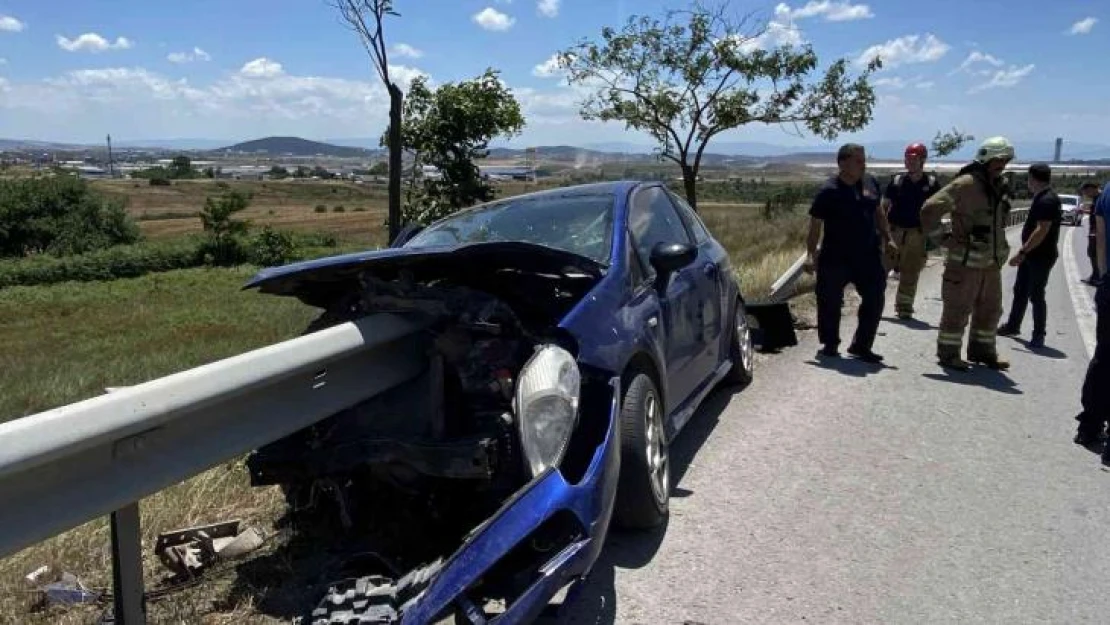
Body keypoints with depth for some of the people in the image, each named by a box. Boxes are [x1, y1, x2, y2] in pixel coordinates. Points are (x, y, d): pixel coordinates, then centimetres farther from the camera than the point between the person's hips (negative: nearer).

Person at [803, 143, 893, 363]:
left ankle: (861, 346, 18)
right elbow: (815, 225, -10)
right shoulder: (828, 190, -10)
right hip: (835, 259, -5)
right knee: (830, 303, 3)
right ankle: (830, 345, 22)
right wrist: (811, 255, -16)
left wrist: (887, 238, 14)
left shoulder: (871, 182, 7)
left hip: (868, 256, 5)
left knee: (875, 300, 5)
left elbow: (878, 213, 19)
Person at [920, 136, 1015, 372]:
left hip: (991, 262, 9)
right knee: (958, 309, -1)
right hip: (966, 261, -8)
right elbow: (930, 210, -20)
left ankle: (982, 351, 32)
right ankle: (948, 354, 11)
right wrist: (942, 239, -16)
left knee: (990, 308, 17)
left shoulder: (999, 185, 11)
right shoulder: (965, 184, -16)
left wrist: (1000, 250, 19)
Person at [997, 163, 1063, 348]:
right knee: (1020, 291, 17)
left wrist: (1022, 252, -27)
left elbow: (1042, 230, -26)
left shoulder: (1047, 200, -20)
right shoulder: (1042, 197, 12)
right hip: (1032, 255, 10)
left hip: (1041, 257, -10)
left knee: (1036, 295, -3)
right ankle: (1012, 326, 28)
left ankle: (1038, 336, 6)